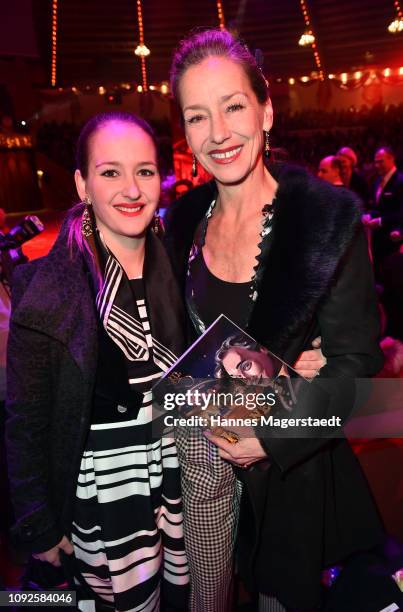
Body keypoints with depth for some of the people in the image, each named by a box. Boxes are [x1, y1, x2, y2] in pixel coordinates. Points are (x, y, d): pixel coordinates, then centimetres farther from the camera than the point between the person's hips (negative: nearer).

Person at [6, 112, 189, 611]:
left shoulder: (176, 267, -6)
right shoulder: (46, 292, -19)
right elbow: (25, 425, -10)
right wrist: (40, 527, -4)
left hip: (186, 477, 4)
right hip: (105, 493, -4)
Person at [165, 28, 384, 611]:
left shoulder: (328, 215, -18)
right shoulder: (186, 218, -4)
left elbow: (356, 360, -14)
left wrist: (271, 441, -16)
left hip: (288, 454, -3)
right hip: (199, 440, 4)